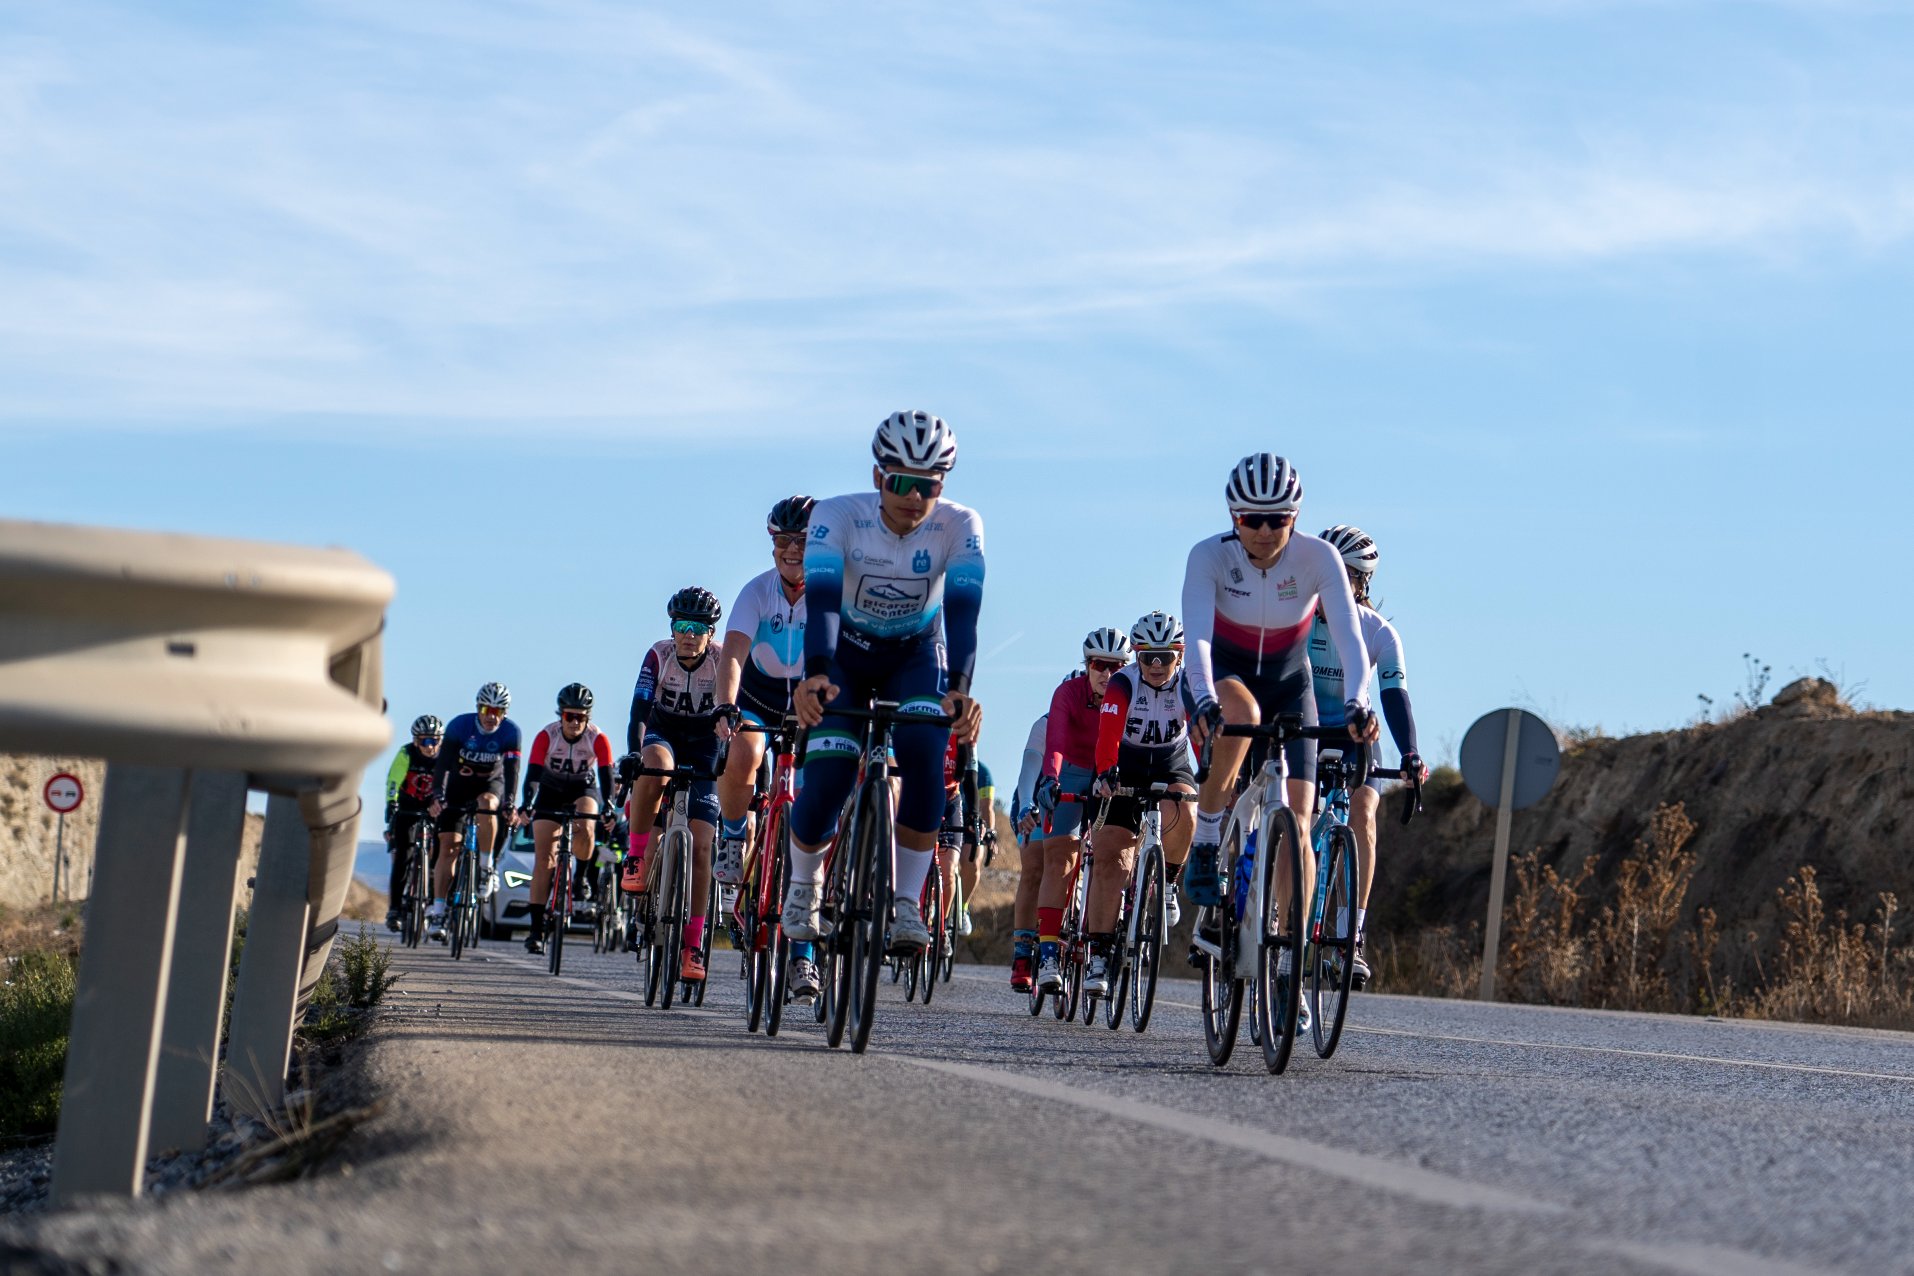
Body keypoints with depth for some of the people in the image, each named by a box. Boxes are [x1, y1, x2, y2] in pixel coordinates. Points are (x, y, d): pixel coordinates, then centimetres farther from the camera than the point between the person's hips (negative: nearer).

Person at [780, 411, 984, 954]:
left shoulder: (960, 526, -24)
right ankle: (803, 883, 14)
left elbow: (962, 610, -35)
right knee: (826, 780, -17)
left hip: (917, 657, 1)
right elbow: (821, 599, -37)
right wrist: (815, 675, -55)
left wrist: (959, 688, -51)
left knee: (924, 759, -26)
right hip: (845, 655, -1)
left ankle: (906, 903, -13)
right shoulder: (838, 516, -26)